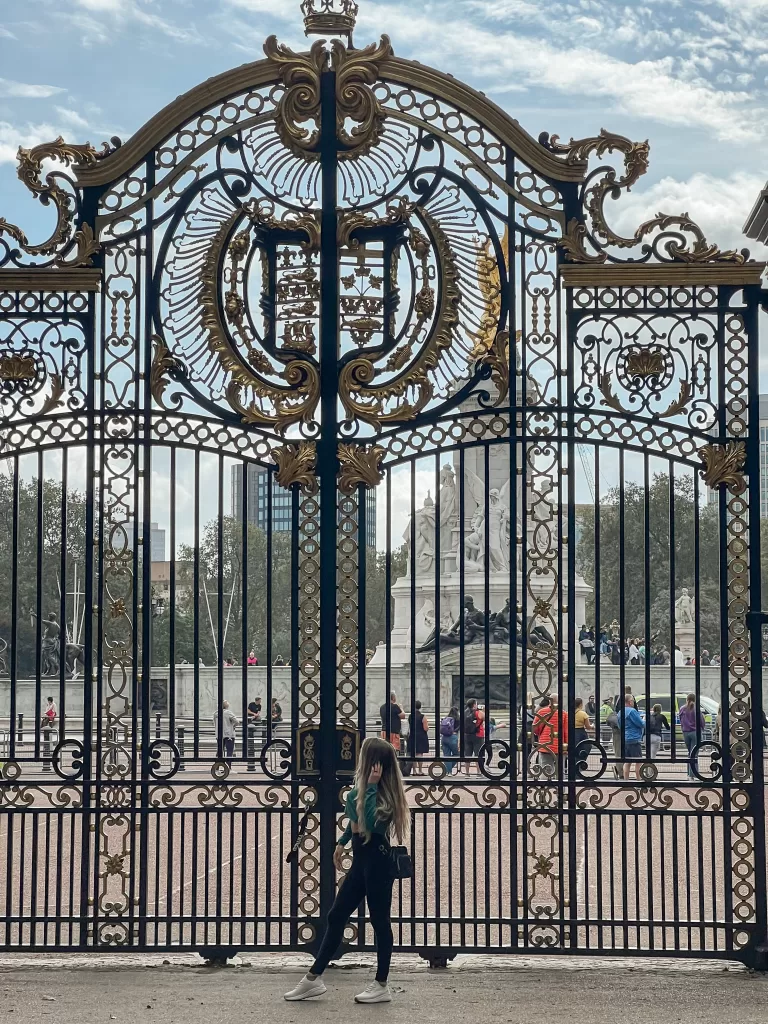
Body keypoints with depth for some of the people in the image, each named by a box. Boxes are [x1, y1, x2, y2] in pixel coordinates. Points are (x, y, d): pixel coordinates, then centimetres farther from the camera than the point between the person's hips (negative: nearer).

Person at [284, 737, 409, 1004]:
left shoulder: (381, 792, -17)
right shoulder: (360, 789, 8)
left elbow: (371, 821, -33)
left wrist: (371, 786, -29)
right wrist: (342, 842, 29)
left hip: (377, 861, -9)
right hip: (361, 861, 9)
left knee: (379, 921, 2)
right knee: (336, 917, 11)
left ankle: (382, 986, 13)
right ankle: (313, 979, 18)